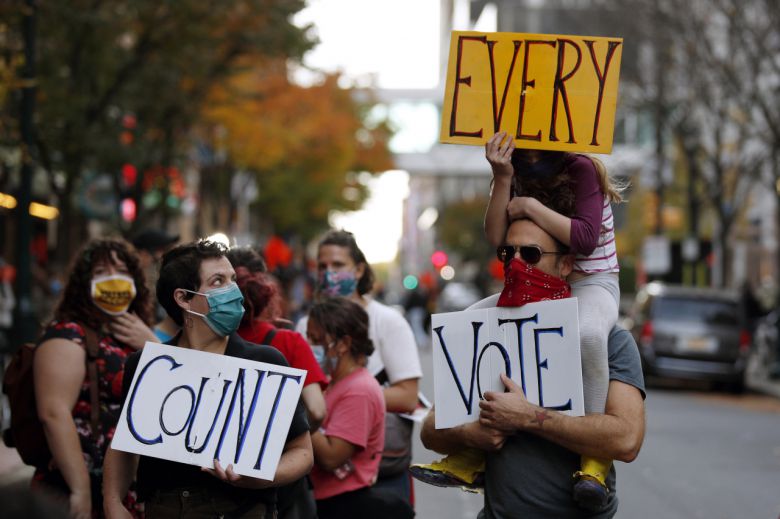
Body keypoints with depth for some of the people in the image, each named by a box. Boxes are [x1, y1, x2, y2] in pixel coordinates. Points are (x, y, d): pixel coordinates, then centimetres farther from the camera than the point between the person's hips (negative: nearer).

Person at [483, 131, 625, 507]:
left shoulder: (581, 171, -13)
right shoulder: (519, 180, 3)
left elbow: (585, 240, -23)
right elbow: (496, 239, -9)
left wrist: (532, 207, -22)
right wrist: (502, 179, -19)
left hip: (592, 284, -7)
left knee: (587, 333, -41)